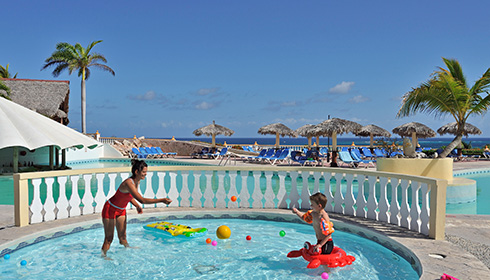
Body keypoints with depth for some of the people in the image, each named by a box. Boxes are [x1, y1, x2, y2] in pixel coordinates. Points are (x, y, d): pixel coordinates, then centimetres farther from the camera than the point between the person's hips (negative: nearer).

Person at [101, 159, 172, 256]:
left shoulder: (137, 181, -6)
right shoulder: (129, 183, -33)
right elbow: (142, 200, -41)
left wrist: (137, 206, -2)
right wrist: (161, 200, -41)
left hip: (121, 210, 7)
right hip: (110, 209, -7)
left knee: (122, 237, 11)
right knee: (109, 238, 1)